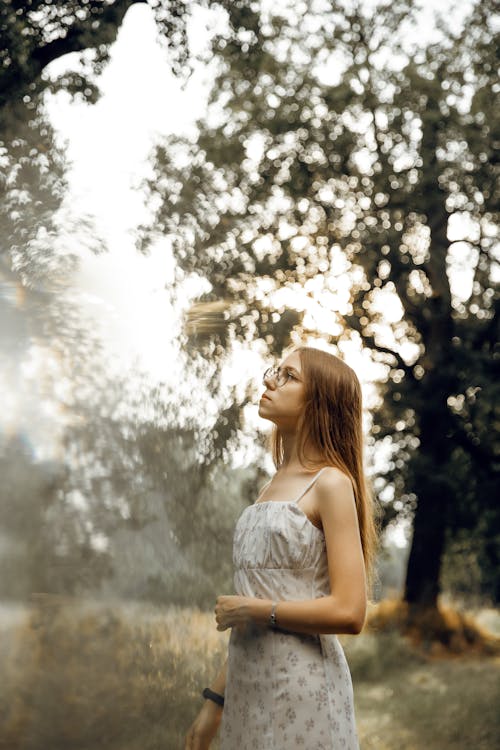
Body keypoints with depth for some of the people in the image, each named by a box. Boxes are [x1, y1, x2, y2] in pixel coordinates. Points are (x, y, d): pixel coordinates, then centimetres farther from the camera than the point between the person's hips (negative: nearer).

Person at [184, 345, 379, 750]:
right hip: (250, 687, 7)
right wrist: (215, 701, 13)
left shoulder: (331, 483, -9)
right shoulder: (273, 486, 13)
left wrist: (251, 609, -10)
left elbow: (348, 612, -17)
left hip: (303, 687, -7)